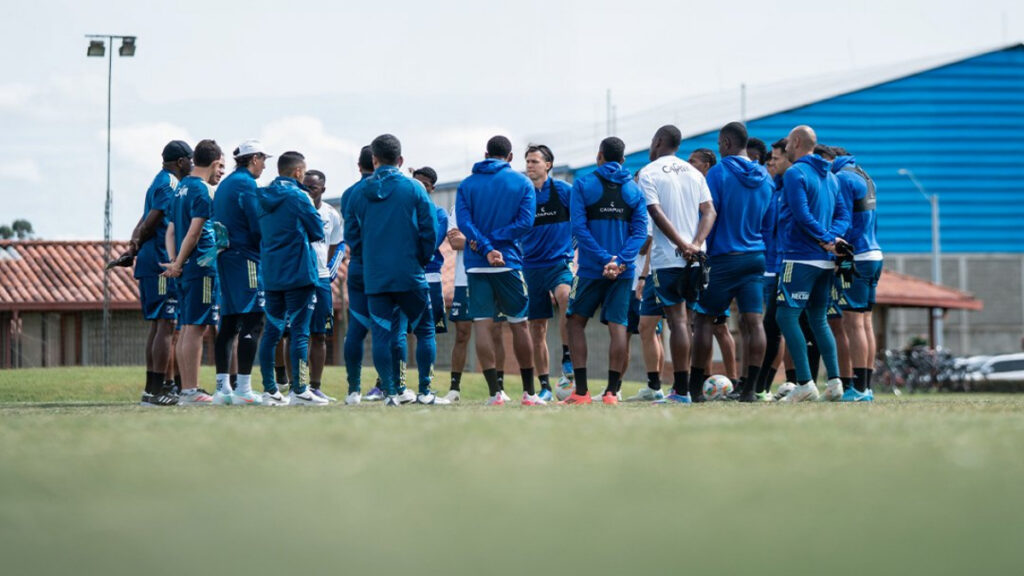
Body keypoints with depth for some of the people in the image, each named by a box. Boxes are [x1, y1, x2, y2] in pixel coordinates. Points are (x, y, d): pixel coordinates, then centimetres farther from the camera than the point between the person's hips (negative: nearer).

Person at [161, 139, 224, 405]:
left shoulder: (182, 186, 16)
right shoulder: (201, 191, -11)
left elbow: (171, 230, 14)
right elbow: (194, 233, -16)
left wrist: (174, 261, 4)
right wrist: (177, 264, -7)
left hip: (186, 269, 9)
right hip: (202, 267, -9)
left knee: (187, 329, 10)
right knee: (196, 328, -8)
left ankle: (186, 389, 12)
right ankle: (191, 391, -9)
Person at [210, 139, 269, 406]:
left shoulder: (224, 185, 18)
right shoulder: (246, 184, -10)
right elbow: (258, 227, -15)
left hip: (224, 259, 9)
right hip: (246, 259, -9)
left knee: (228, 323, 10)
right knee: (252, 322, -10)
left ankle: (222, 388, 9)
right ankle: (243, 389, -15)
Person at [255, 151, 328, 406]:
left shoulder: (263, 198, 10)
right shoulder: (297, 196, -10)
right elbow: (318, 231, -5)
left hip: (270, 273, 7)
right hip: (298, 272, -7)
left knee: (272, 330, 9)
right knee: (299, 330, -5)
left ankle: (270, 390, 8)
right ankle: (299, 390, -8)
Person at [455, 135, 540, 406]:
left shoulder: (466, 185, 8)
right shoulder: (522, 183, 4)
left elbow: (463, 221, -6)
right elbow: (525, 222, -7)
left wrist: (486, 248, -13)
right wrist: (494, 240, -7)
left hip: (476, 265, 1)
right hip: (509, 263, -1)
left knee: (482, 325, -1)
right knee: (519, 325, 8)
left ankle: (494, 392, -9)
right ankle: (529, 392, 11)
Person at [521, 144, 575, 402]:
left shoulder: (563, 191, -1)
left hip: (559, 262, -3)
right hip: (532, 265, 3)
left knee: (565, 296, -35)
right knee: (537, 328, 3)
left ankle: (567, 358, -23)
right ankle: (544, 387, 12)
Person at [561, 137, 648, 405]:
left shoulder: (583, 185, -1)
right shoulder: (634, 189, 7)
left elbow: (579, 228, -10)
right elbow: (640, 231, -2)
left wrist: (605, 259, -12)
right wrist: (620, 261, -12)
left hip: (591, 269, -2)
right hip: (624, 271, 2)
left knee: (576, 321, 9)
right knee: (618, 326, 2)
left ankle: (581, 391, 3)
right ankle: (612, 391, -3)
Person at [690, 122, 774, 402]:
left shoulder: (719, 172, -7)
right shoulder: (765, 177, 9)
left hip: (724, 258, -5)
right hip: (756, 258, 5)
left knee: (704, 318, 5)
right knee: (752, 321, -1)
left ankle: (696, 385, 6)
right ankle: (749, 387, -4)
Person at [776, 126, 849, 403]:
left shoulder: (795, 174, -9)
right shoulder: (830, 176, 17)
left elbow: (802, 215, -18)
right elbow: (843, 214, 13)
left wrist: (827, 239, -12)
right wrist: (831, 238, -2)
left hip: (801, 258, -8)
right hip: (826, 261, 8)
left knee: (786, 317, -6)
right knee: (818, 319, 14)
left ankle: (805, 383, -15)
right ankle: (834, 381, 6)